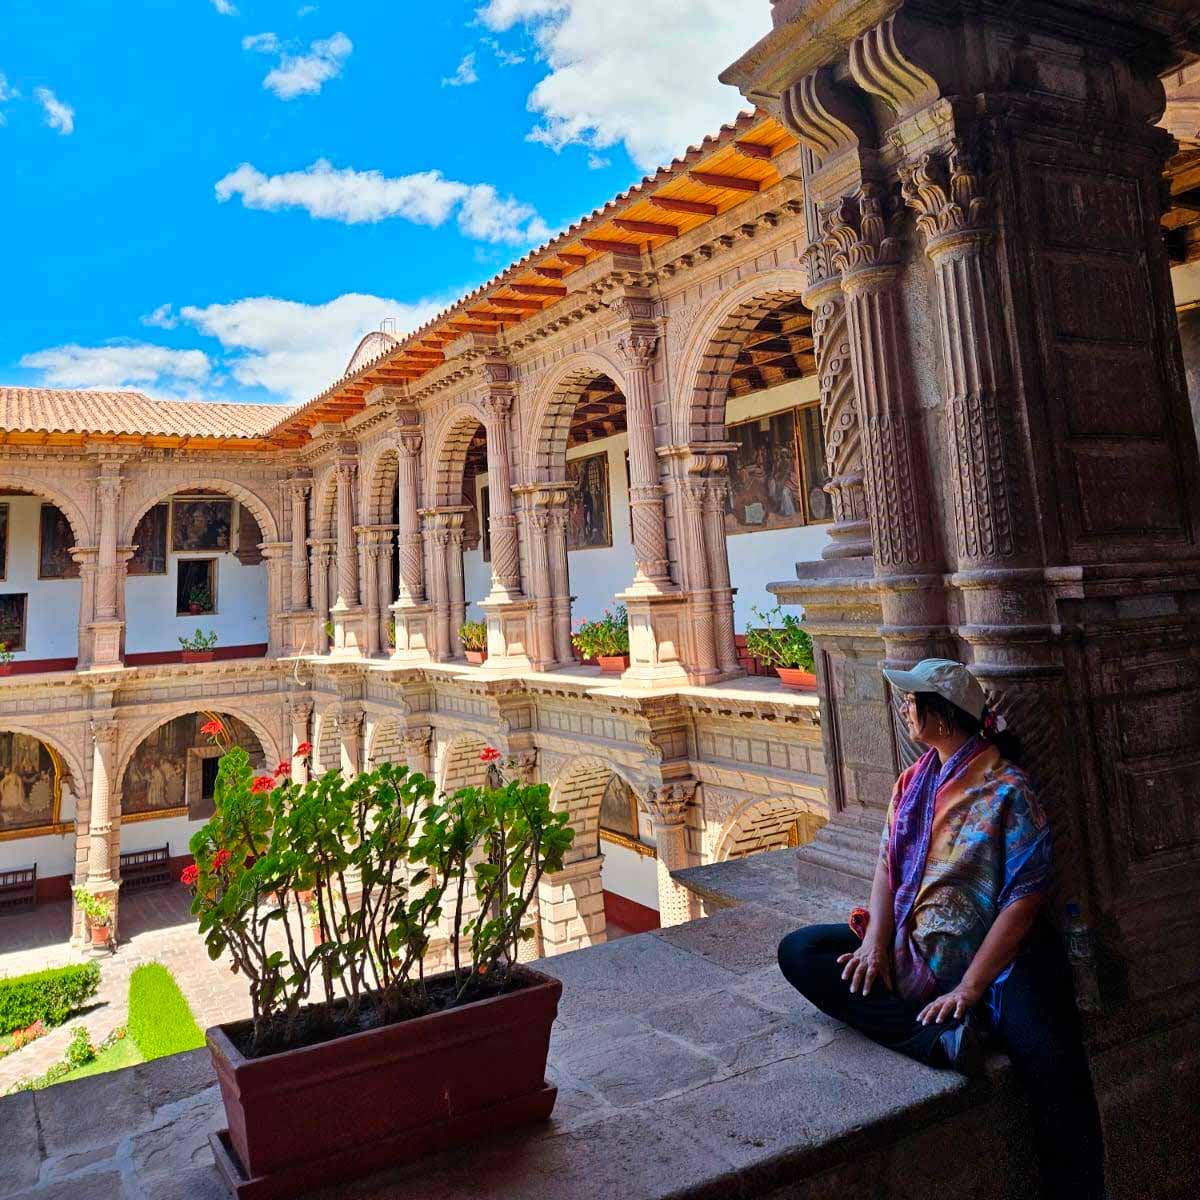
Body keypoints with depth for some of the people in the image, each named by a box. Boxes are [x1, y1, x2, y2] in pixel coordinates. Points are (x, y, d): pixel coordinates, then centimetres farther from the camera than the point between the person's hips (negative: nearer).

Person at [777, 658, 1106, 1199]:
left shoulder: (1007, 789, -9)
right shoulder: (914, 781, 10)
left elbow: (1024, 900, -14)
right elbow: (887, 865, 7)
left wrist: (969, 988, -20)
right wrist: (876, 940, -10)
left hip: (997, 954, -6)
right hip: (913, 949, 6)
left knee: (1052, 1065, -32)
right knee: (798, 952, -13)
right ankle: (938, 1038, -25)